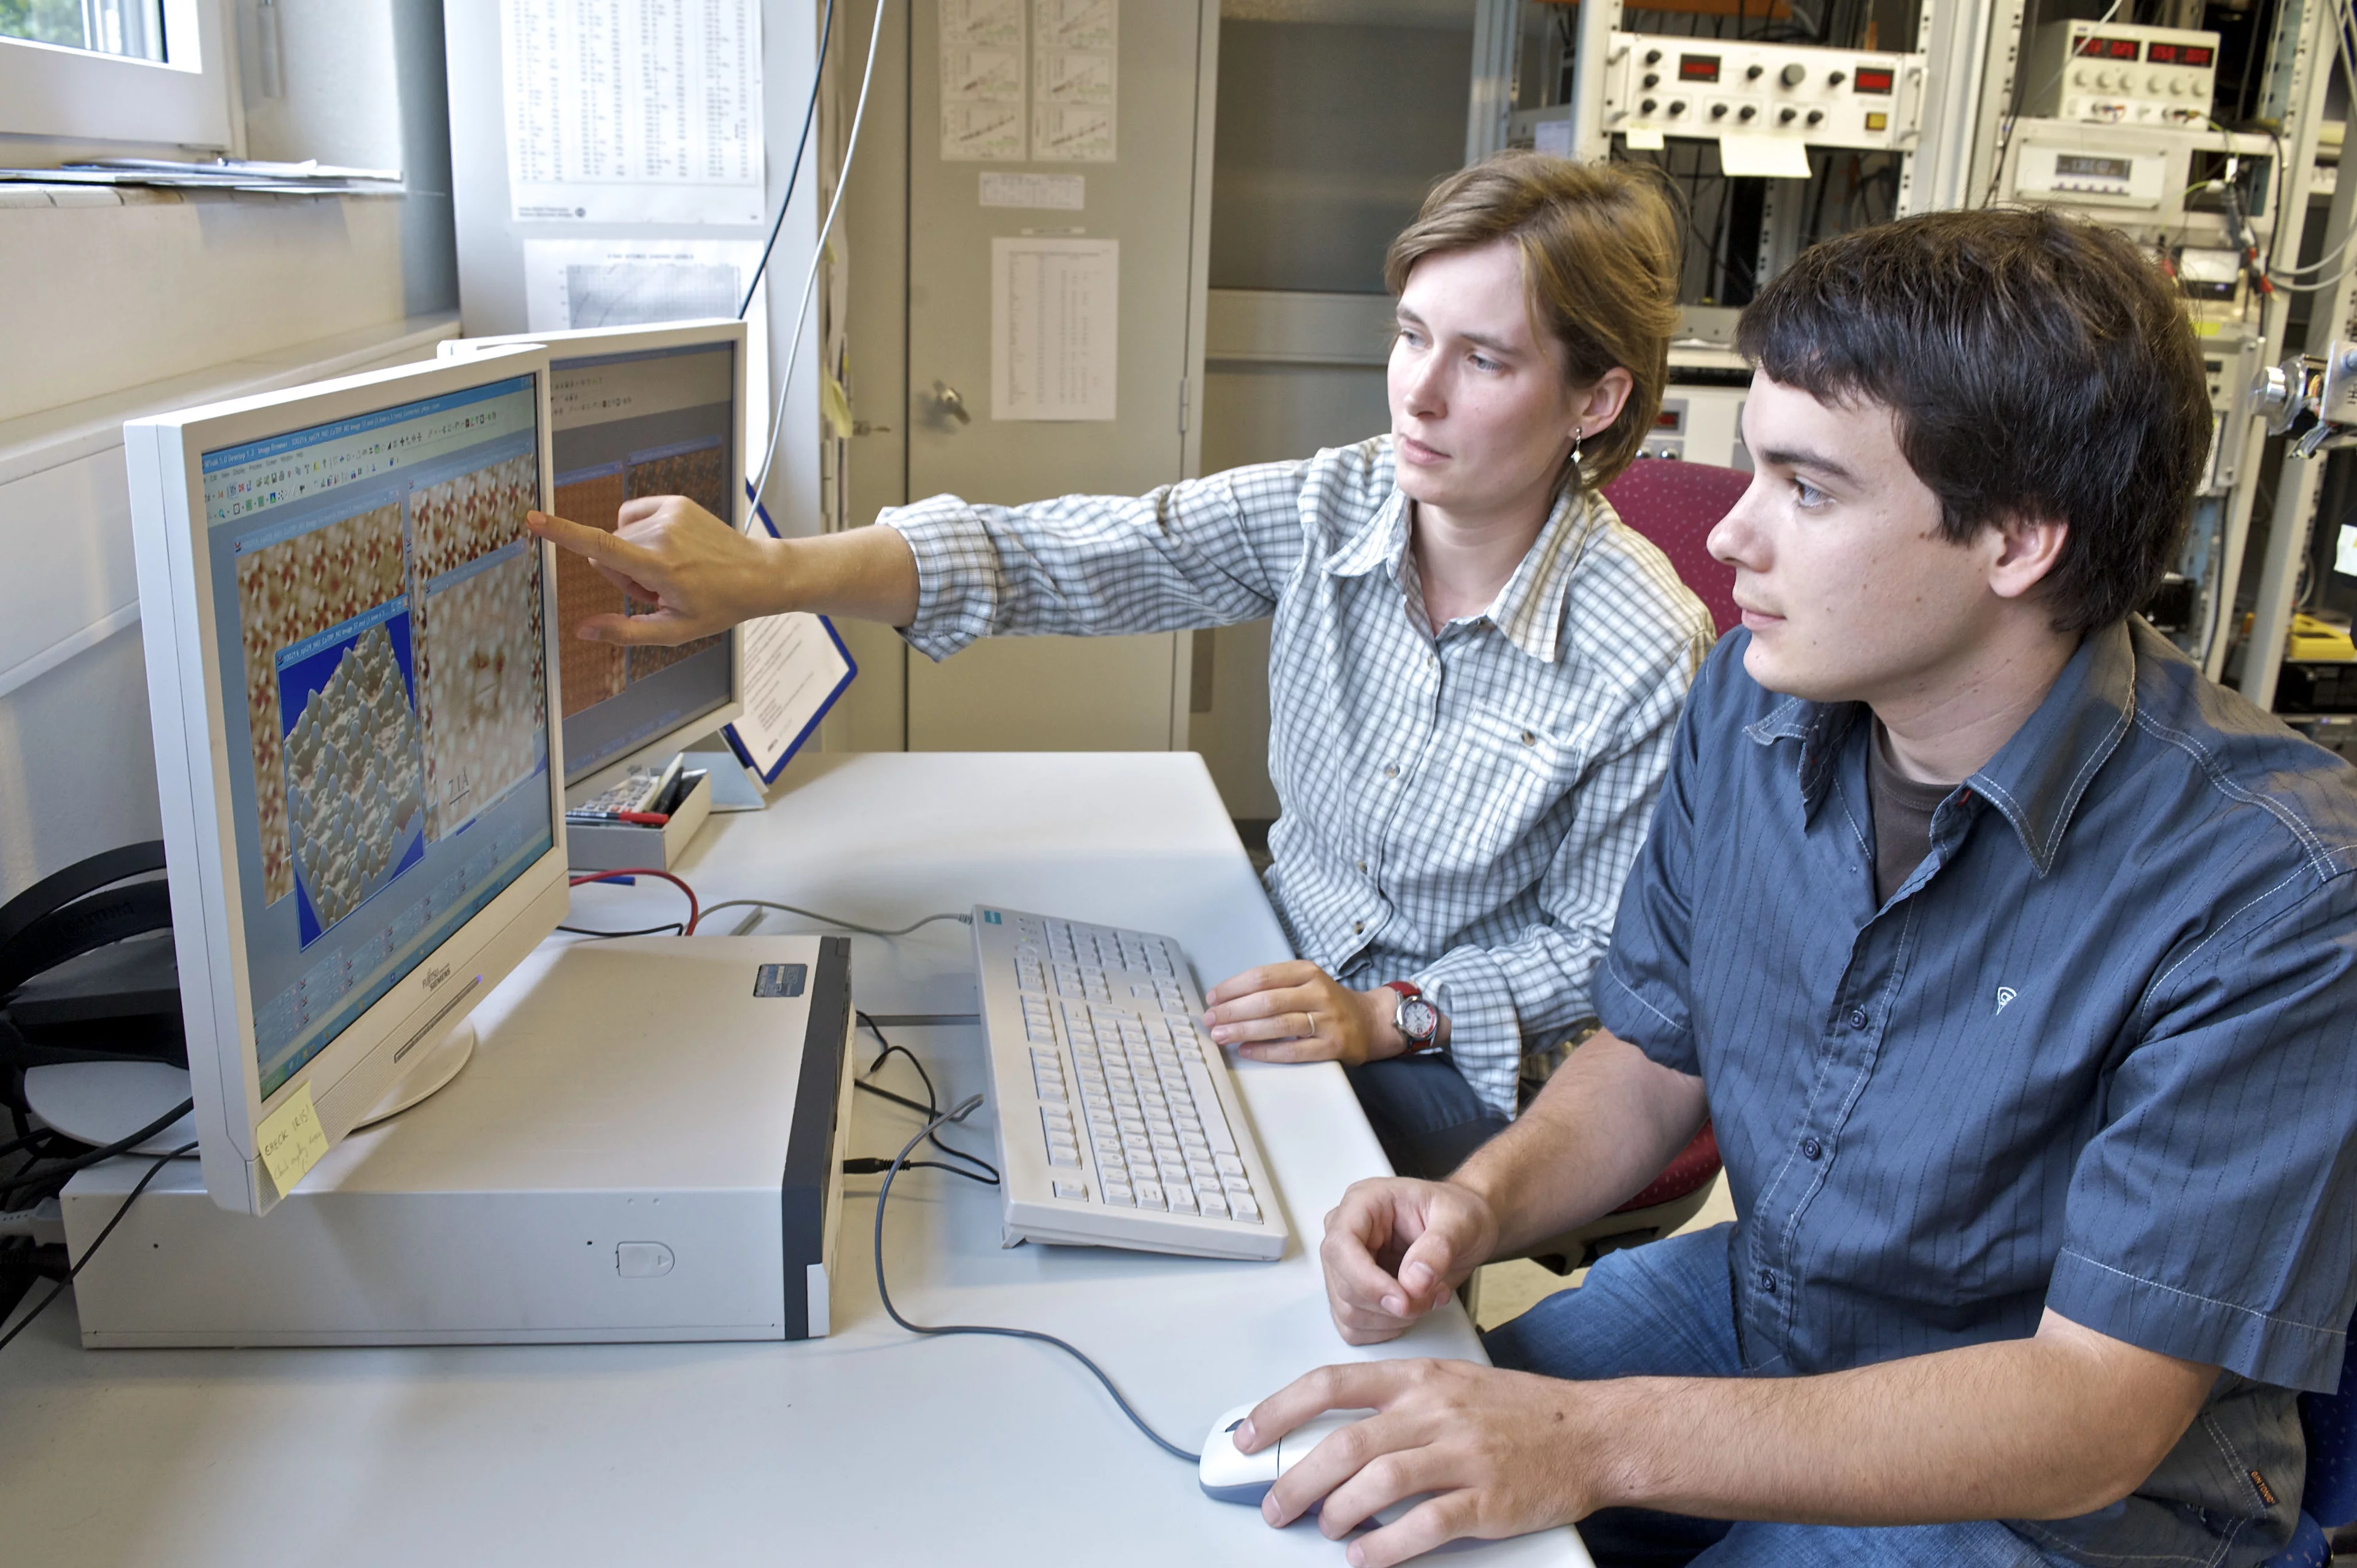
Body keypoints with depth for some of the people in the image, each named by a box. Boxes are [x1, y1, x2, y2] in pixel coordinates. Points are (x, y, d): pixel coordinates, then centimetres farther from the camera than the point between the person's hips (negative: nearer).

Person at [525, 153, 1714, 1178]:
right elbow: (1051, 560, -21)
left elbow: (1604, 950, -10)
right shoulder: (1326, 514, -12)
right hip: (1289, 972, 4)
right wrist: (767, 573, -34)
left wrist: (1388, 1017, -22)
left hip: (1465, 1064, -4)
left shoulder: (1648, 657, -20)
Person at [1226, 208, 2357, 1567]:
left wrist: (1596, 1437, -36)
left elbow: (2093, 1417, -27)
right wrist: (1481, 1204, -19)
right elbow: (1655, 1059, 2)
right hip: (1757, 1303, 5)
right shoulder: (1753, 701, -9)